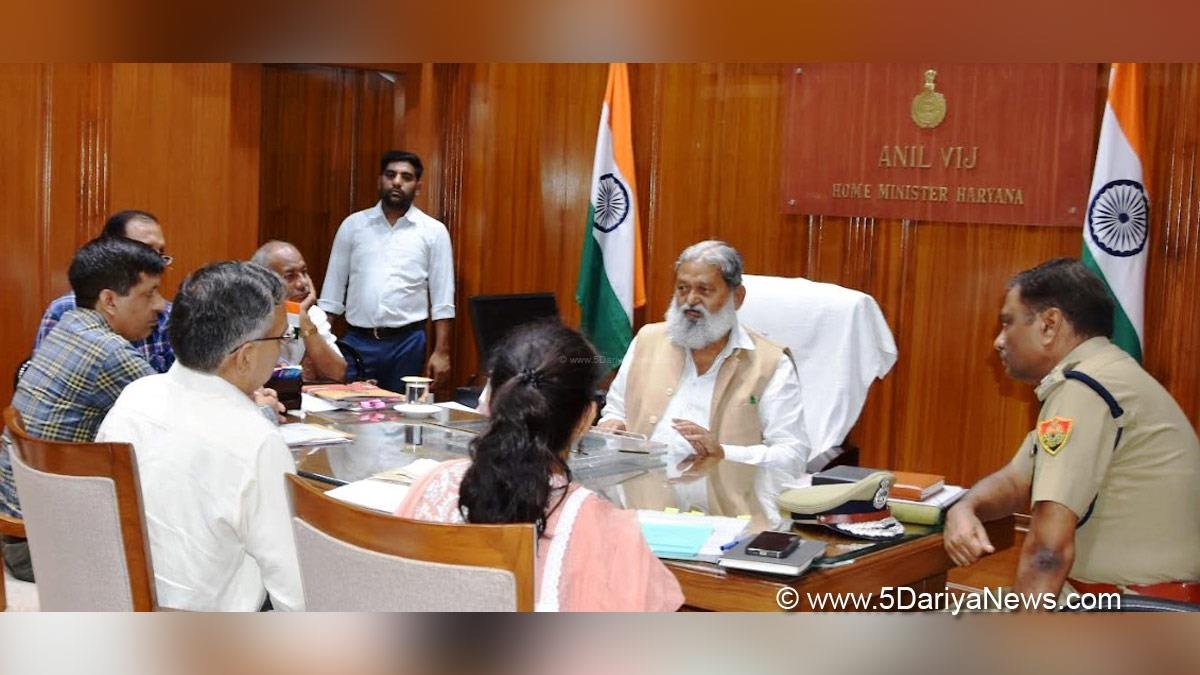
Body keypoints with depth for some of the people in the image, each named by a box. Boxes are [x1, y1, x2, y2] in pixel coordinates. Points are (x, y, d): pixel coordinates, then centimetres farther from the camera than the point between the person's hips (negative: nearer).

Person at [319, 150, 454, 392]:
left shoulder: (433, 231, 3)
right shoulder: (353, 225, 7)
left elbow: (442, 300, 1)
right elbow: (333, 289, 8)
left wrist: (441, 352, -5)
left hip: (406, 343, -1)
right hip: (357, 342, 1)